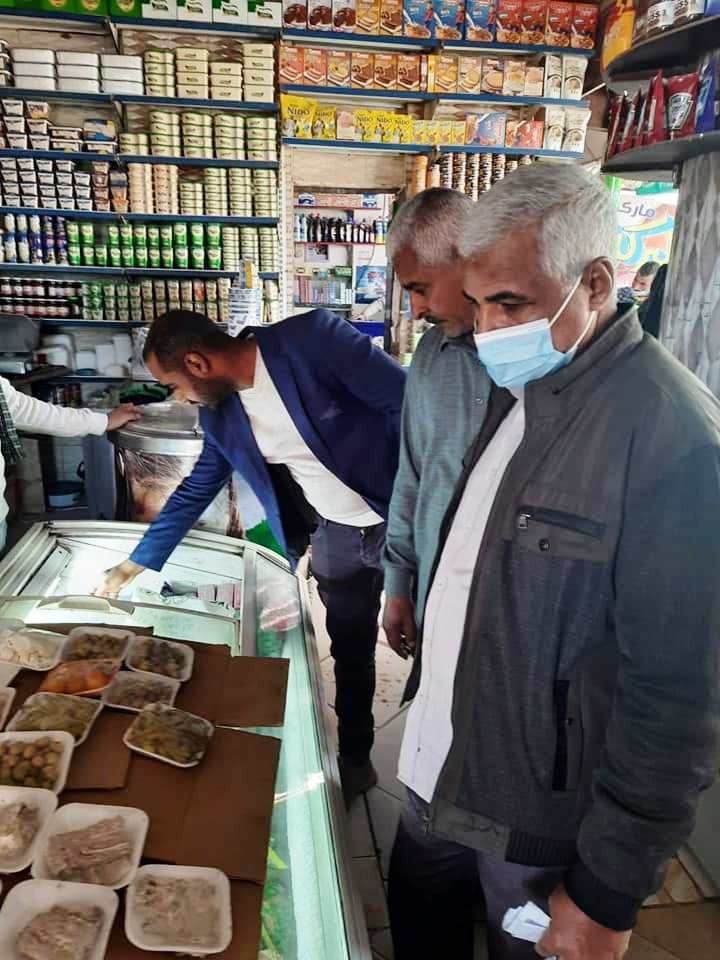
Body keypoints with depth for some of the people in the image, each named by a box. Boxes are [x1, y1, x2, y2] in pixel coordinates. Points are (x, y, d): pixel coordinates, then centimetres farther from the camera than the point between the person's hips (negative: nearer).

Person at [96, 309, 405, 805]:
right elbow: (194, 493, 12)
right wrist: (135, 564, 18)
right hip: (336, 535, 5)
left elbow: (408, 402, -20)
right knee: (351, 655, 18)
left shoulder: (312, 338, -22)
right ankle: (354, 760, 41)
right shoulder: (221, 415, -1)